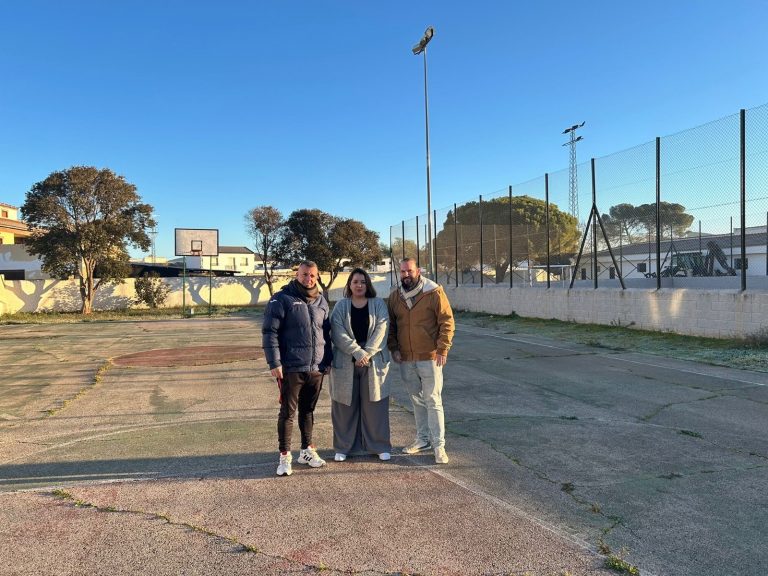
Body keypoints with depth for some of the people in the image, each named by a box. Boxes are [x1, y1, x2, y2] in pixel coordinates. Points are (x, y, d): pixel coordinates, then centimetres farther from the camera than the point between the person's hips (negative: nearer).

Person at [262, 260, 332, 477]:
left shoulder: (321, 302, 11)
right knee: (288, 412, 3)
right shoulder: (282, 299, -7)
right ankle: (285, 456, 14)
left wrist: (328, 360, 12)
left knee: (308, 411, 17)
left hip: (316, 369, 5)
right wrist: (274, 363, -16)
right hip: (291, 369, -5)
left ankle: (307, 450, 30)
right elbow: (269, 332, -11)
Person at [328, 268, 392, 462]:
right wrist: (357, 352, -17)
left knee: (374, 404, 3)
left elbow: (381, 330, -5)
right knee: (345, 404, 5)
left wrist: (367, 353, -16)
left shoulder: (378, 305, 5)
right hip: (345, 363, 0)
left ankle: (379, 446, 16)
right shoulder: (341, 306, 5)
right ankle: (344, 447, 17)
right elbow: (338, 333, -7)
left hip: (374, 362, 0)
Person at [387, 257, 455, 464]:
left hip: (430, 356, -5)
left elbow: (447, 322, -9)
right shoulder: (394, 296, 6)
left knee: (433, 401, -2)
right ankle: (422, 439, 28)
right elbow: (391, 325, 13)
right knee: (417, 400, 15)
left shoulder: (434, 292, -9)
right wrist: (393, 348, 2)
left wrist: (442, 349, -13)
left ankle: (438, 445, 5)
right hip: (406, 359, 5)